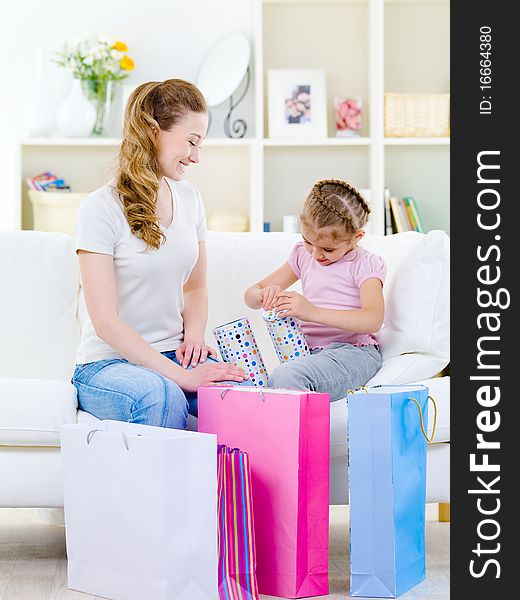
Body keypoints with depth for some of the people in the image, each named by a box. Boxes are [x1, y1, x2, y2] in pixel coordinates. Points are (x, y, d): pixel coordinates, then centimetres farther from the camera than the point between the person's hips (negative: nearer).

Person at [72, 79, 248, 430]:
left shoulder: (189, 197, 11)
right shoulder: (100, 209, -11)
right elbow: (105, 322, -16)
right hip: (108, 362, -5)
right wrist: (179, 375, -22)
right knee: (163, 396, -38)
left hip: (172, 354, 5)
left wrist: (194, 336, 0)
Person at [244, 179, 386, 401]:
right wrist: (263, 295, -10)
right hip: (307, 352, 5)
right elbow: (251, 294, 17)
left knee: (285, 377, -34)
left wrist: (312, 312, -29)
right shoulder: (303, 255, 14)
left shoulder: (366, 264, -3)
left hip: (353, 351, -5)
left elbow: (373, 320, -20)